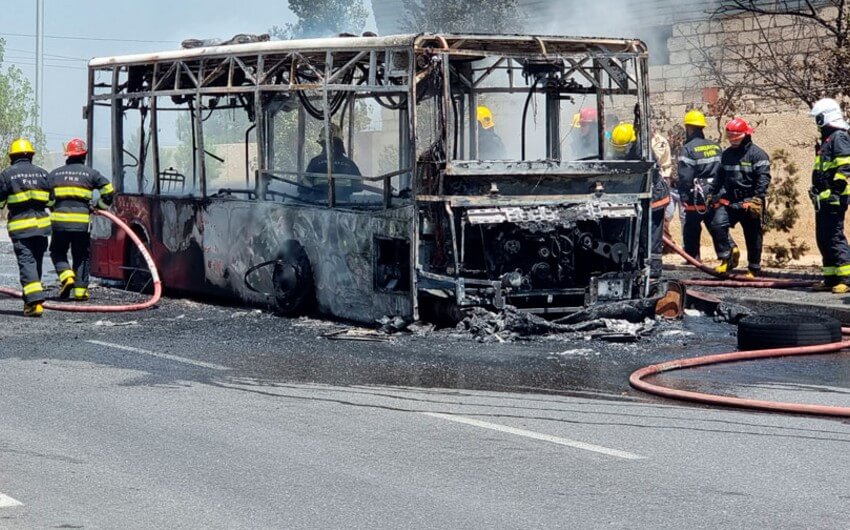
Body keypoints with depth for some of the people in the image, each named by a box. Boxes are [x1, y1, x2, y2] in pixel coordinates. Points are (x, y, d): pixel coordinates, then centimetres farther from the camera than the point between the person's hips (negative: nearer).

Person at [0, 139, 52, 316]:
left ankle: (35, 302, -20)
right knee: (37, 261, 16)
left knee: (26, 262, -7)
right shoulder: (42, 173, 7)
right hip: (41, 224, 4)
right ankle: (32, 299, 25)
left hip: (20, 226, -4)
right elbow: (52, 199, 12)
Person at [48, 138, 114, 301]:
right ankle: (80, 289, 5)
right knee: (82, 255, 11)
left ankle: (66, 275, -6)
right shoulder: (91, 173, 7)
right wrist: (100, 206, 19)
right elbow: (108, 190, 4)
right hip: (82, 221, -1)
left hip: (59, 220, 1)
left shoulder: (55, 174, 12)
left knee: (57, 252, 17)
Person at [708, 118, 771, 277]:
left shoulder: (757, 154, -8)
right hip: (728, 200, 5)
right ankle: (726, 259, -9)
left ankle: (754, 270, 17)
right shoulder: (726, 154, 13)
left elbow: (763, 178, -14)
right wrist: (712, 193, 19)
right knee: (717, 225, -19)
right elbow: (720, 176, 23)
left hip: (748, 203, -5)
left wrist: (757, 198, -22)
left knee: (753, 237, 5)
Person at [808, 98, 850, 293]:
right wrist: (818, 192, 26)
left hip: (834, 198, -11)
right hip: (824, 198, 11)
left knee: (834, 237, -14)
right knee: (823, 238, 12)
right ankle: (831, 278, 17)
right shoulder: (827, 139, 22)